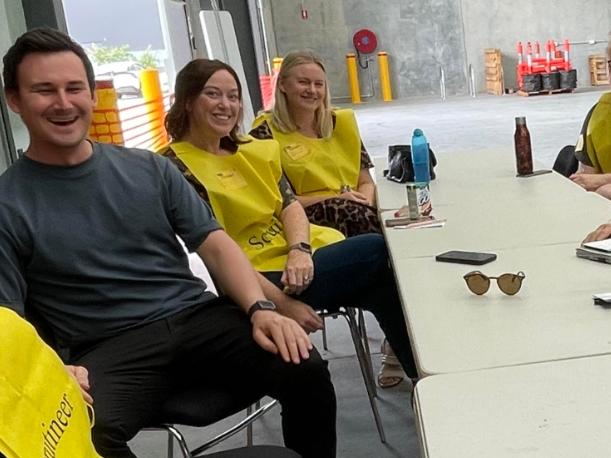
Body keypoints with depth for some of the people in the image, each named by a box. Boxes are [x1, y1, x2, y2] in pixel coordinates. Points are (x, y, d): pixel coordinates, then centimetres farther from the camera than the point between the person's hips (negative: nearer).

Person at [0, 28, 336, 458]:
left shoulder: (149, 169, 12)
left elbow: (215, 244, 10)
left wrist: (260, 308, -9)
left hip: (198, 317, 4)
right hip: (110, 348, -3)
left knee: (306, 371, -21)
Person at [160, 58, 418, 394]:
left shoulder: (253, 149, 14)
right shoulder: (177, 168, -9)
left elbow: (289, 203, 7)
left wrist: (299, 249, -17)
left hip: (301, 255, 7)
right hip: (261, 279, -7)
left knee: (385, 286, -14)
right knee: (383, 250, -15)